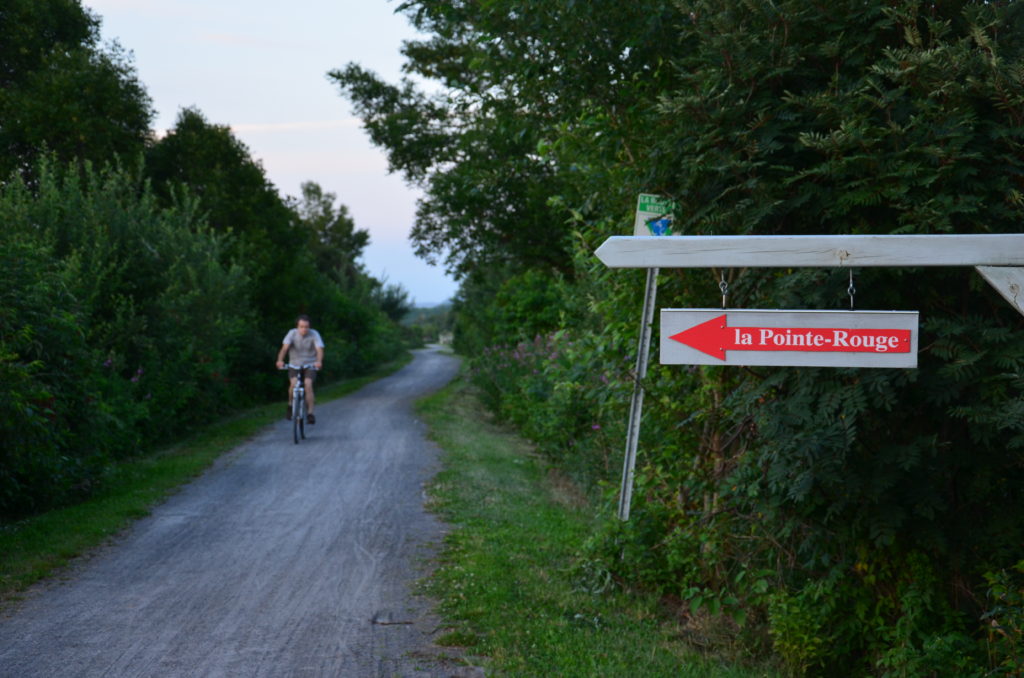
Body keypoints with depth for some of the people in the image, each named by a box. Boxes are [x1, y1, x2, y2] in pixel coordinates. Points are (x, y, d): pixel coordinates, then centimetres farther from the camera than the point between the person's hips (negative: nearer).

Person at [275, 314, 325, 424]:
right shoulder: (292, 333, -12)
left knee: (308, 385, -22)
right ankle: (291, 405, 6)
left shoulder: (314, 334, -14)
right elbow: (284, 348, -22)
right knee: (293, 383, -22)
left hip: (310, 365, -1)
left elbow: (319, 350, -26)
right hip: (294, 364, 1)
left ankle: (310, 413, -14)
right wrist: (280, 360, -41)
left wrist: (319, 361, -46)